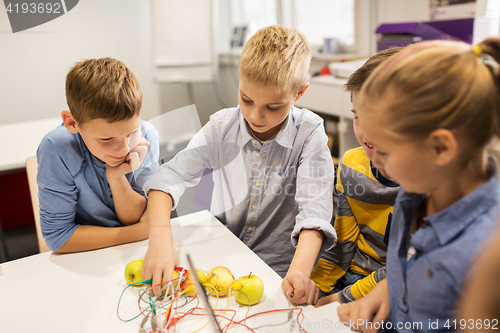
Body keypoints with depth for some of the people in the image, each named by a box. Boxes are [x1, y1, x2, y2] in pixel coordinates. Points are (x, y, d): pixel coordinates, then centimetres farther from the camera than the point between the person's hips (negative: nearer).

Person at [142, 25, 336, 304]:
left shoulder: (309, 132, -13)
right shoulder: (221, 127, -6)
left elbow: (314, 207, -21)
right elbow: (169, 178, -10)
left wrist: (300, 271, -37)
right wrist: (160, 239, -27)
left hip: (279, 270, -1)